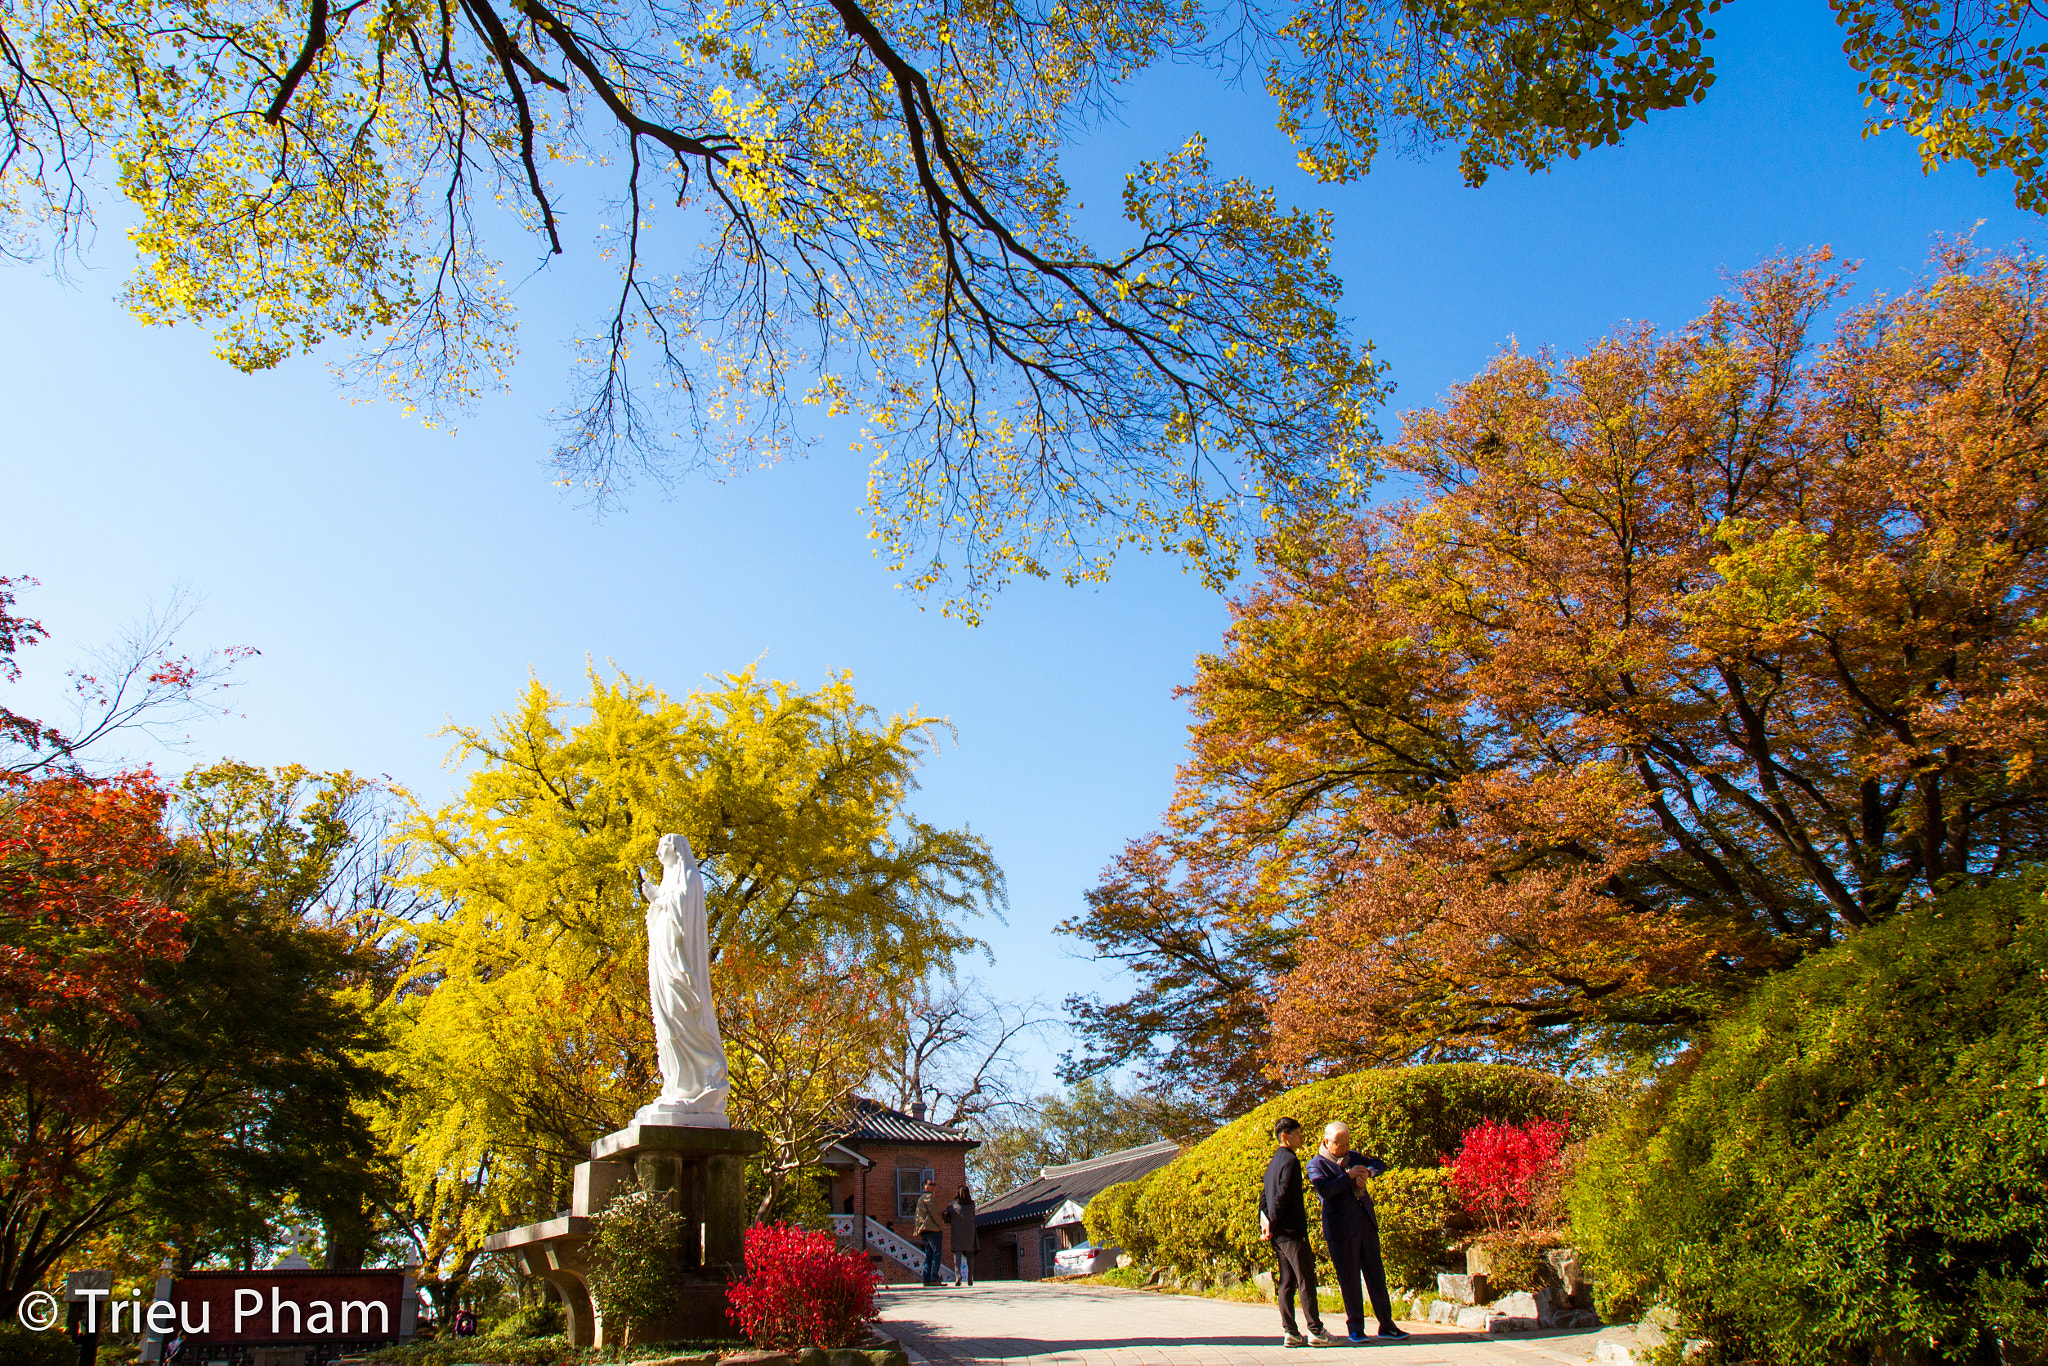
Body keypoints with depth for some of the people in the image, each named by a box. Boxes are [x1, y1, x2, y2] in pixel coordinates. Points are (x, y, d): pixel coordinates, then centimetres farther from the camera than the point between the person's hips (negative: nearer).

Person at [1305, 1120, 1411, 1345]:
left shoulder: (1353, 1157, 16)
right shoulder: (1316, 1164, -3)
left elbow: (1380, 1164, 19)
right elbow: (1325, 1190, -18)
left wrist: (1367, 1171, -2)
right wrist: (1349, 1176, -15)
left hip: (1366, 1223, 5)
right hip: (1341, 1229, -5)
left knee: (1376, 1275, 8)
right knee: (1349, 1280, 0)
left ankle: (1387, 1325, 17)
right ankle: (1355, 1329, 11)